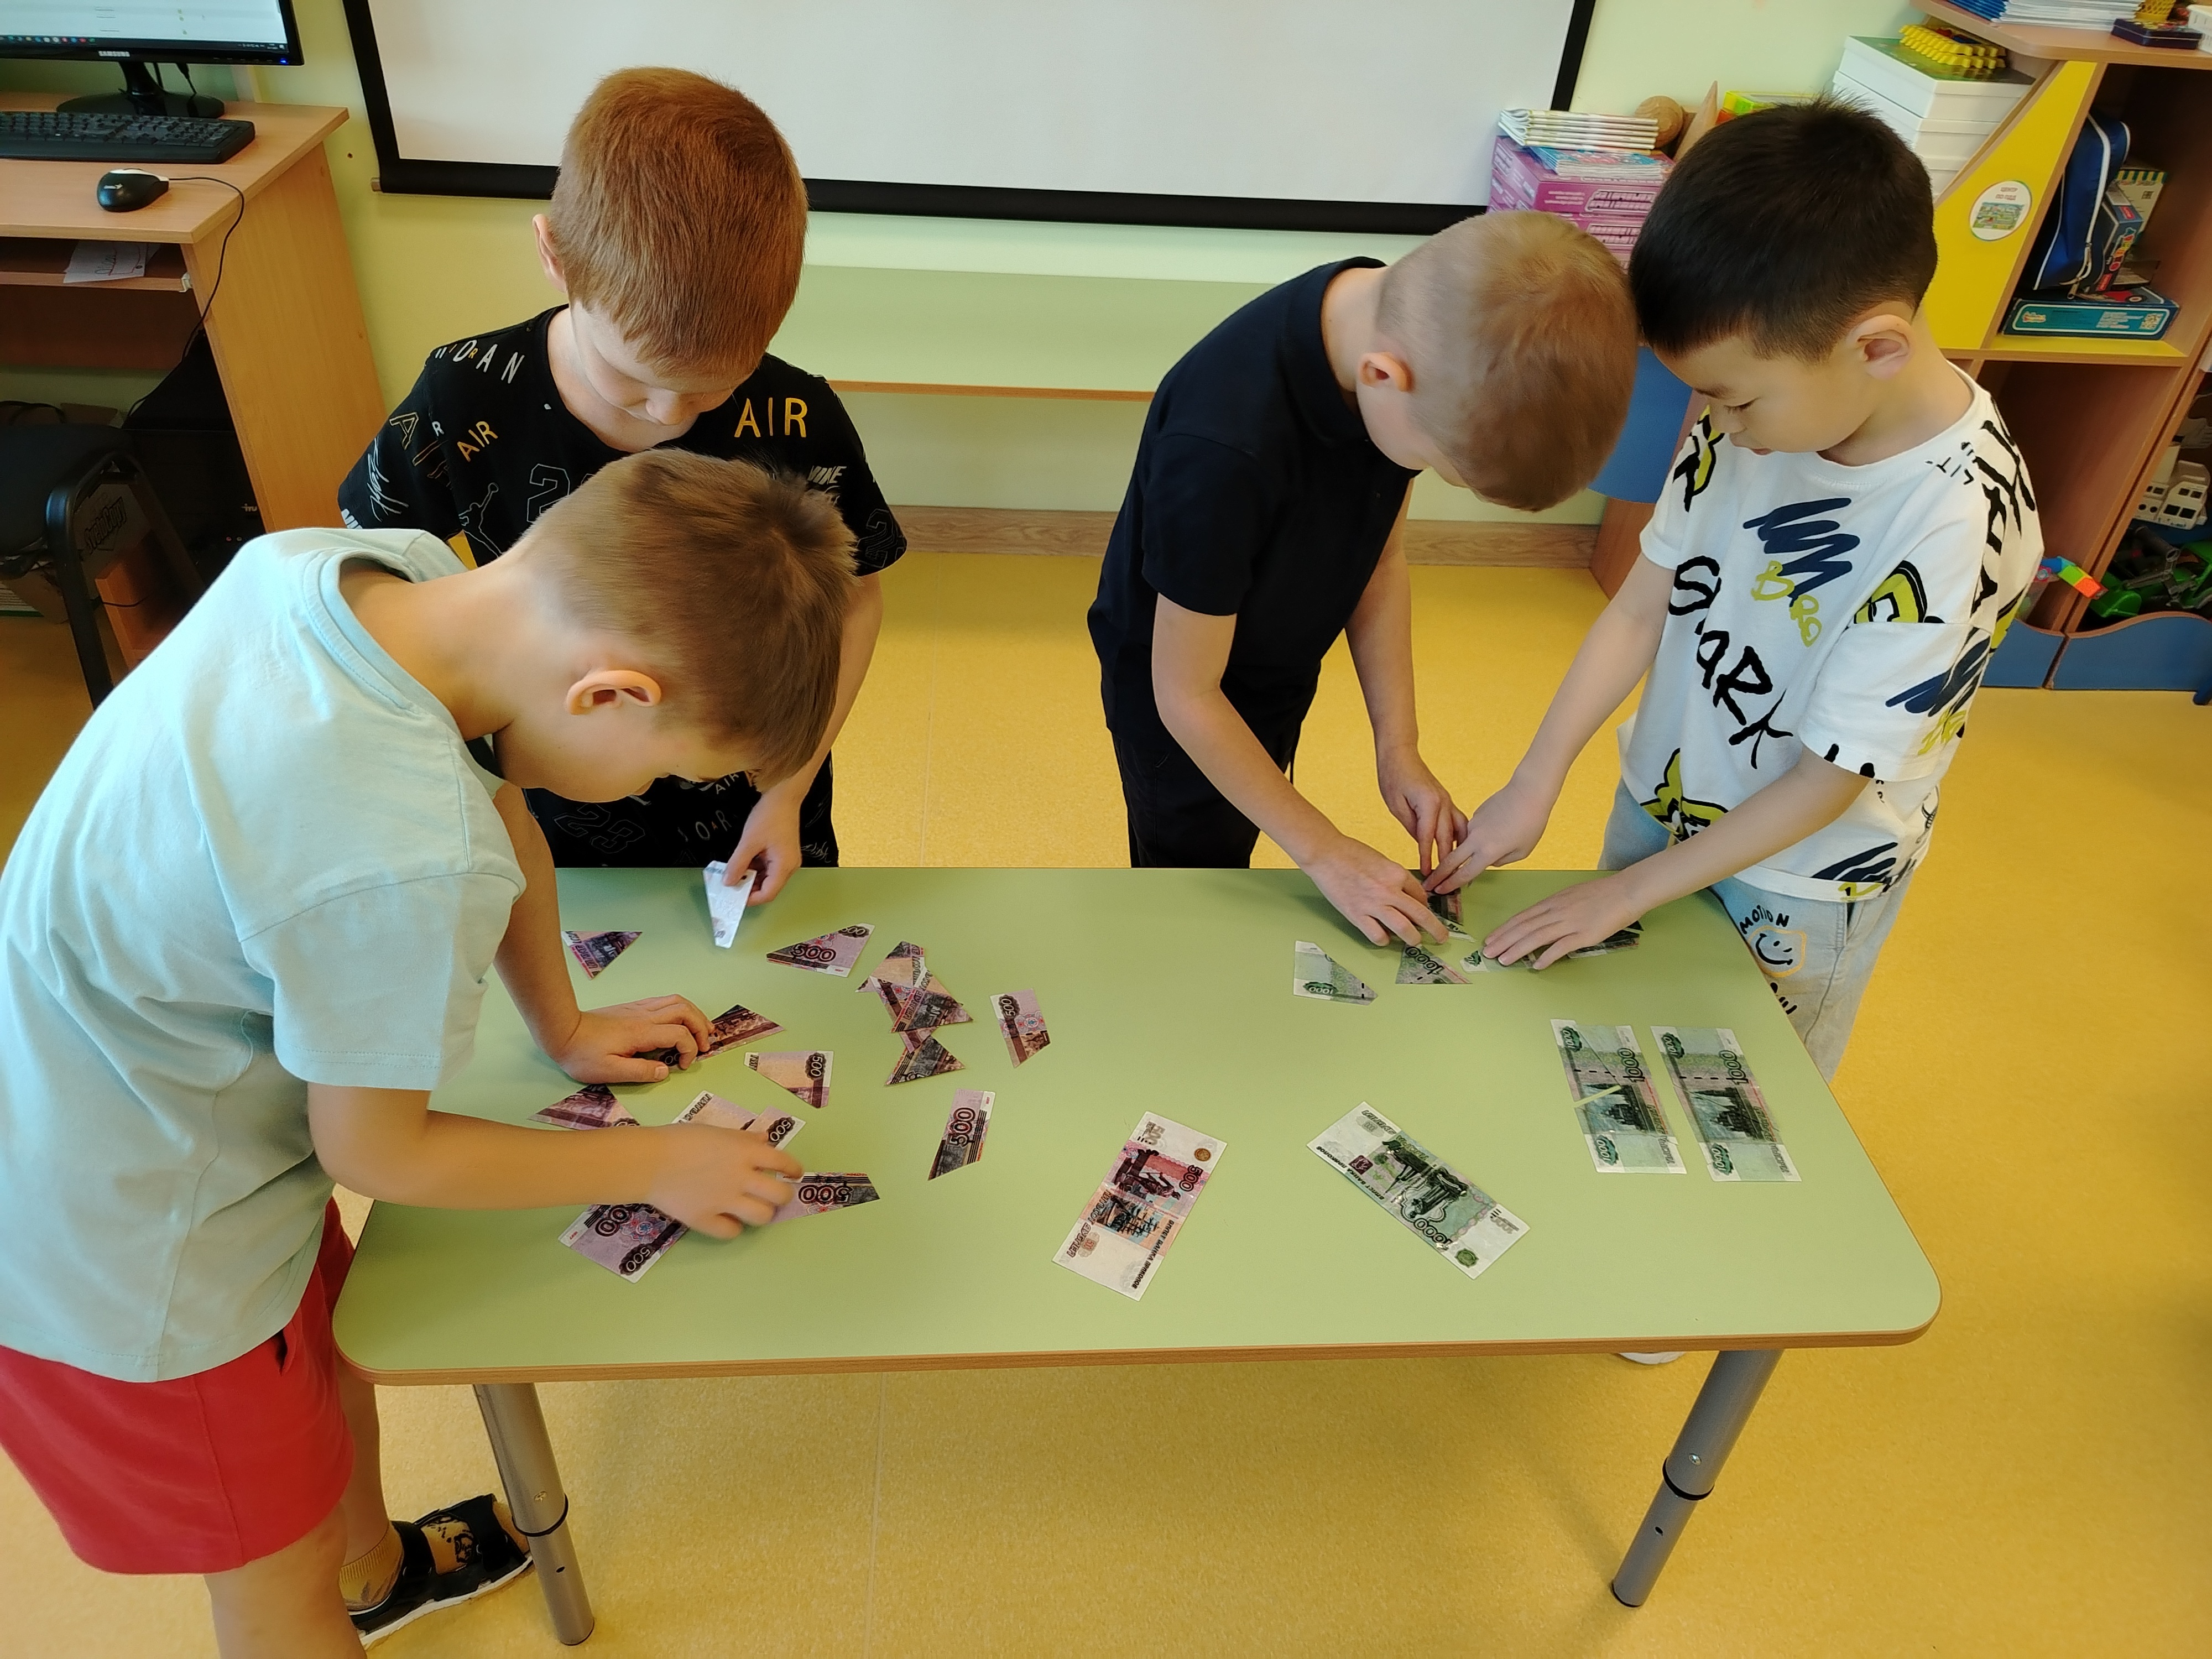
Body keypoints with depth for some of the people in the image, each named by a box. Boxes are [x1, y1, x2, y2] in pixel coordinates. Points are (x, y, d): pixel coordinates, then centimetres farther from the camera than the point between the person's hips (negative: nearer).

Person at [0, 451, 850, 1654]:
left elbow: (492, 807, 2)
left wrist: (563, 1027, 10)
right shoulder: (404, 868, -41)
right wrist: (655, 1167, -9)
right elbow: (377, 1152, -21)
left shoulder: (374, 562, -18)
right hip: (126, 1260, -8)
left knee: (338, 1364, 33)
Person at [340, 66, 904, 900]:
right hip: (555, 815, 1)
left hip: (747, 820, 0)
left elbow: (854, 600, -10)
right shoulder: (465, 403, -23)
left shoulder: (800, 427, -25)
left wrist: (790, 790, -11)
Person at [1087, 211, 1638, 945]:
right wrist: (1324, 851, -21)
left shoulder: (1420, 334, -20)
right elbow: (1185, 694, -29)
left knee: (1241, 841, 27)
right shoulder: (1222, 442, -41)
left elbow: (1382, 555, -4)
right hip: (1182, 705, -6)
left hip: (1282, 675, 6)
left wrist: (1399, 747, -8)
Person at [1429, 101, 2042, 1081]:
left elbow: (1831, 779, -25)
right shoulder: (1762, 406, -15)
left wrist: (1628, 890, -19)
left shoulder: (1954, 523, -32)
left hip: (1799, 873, -5)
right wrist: (1533, 786, -13)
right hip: (1660, 798, 5)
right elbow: (1645, 603, -9)